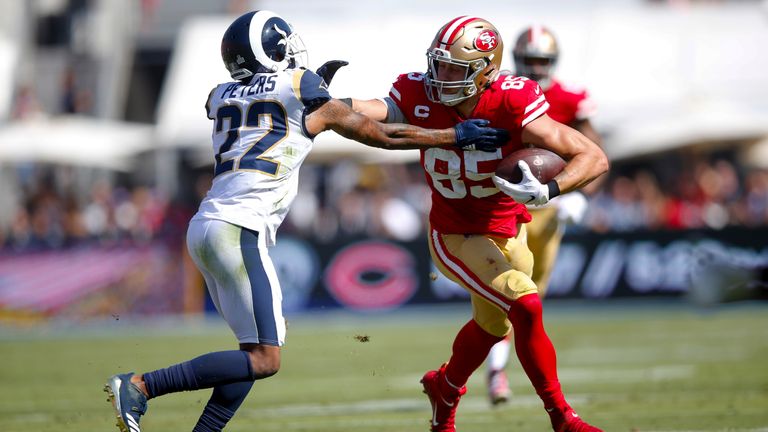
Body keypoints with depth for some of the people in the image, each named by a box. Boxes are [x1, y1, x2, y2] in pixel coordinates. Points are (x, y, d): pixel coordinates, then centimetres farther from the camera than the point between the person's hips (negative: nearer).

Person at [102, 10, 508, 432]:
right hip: (239, 231, -8)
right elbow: (381, 135, 10)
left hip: (204, 227, 8)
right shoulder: (304, 93, 1)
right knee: (263, 360, -8)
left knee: (257, 351, 15)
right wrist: (456, 136, 18)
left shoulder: (223, 97, 17)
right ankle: (139, 385, -15)